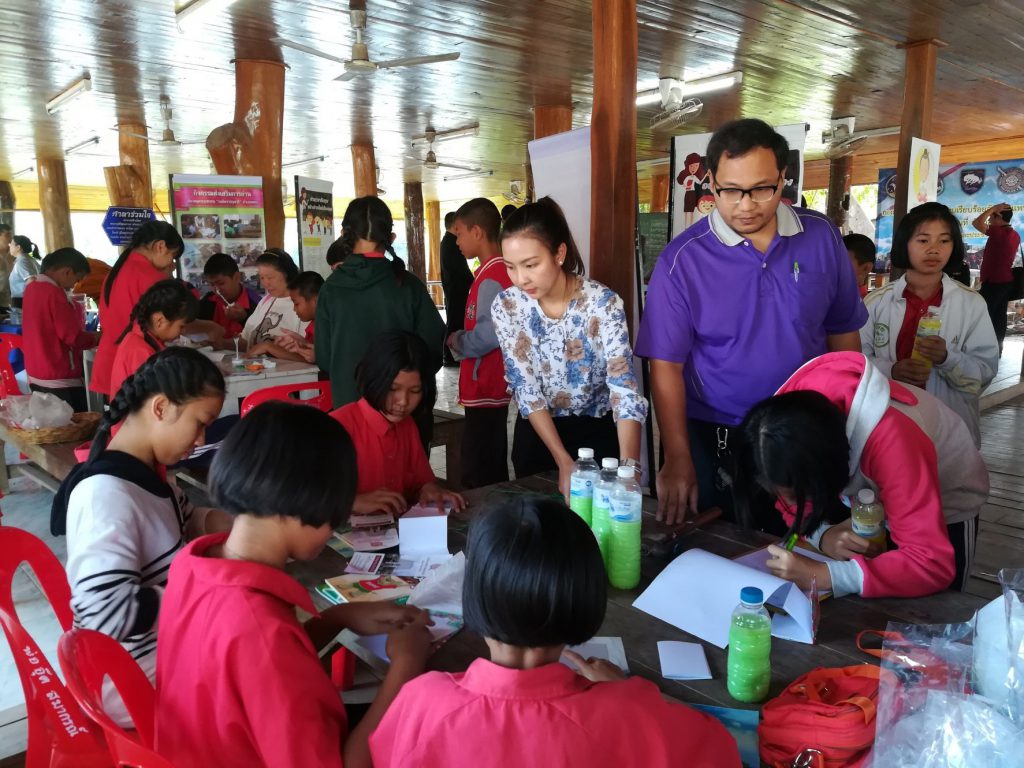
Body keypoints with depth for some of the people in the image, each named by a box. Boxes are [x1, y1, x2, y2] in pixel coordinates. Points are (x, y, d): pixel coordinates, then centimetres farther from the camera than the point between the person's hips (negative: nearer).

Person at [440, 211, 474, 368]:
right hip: (457, 290, -10)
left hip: (451, 288, 10)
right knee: (456, 322, -6)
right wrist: (473, 283, -5)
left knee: (452, 321, 14)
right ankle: (452, 356, -3)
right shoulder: (452, 242, -17)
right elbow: (461, 269, -18)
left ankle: (450, 354, 20)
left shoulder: (446, 241, 14)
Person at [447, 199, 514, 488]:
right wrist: (462, 338, 8)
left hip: (484, 390, -10)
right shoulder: (500, 270, 13)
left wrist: (455, 341, -10)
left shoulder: (491, 277, -17)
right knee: (493, 473, 17)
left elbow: (488, 335, -26)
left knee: (479, 478, -6)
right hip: (492, 388, 10)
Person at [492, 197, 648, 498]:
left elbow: (624, 389, -30)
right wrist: (563, 462, -23)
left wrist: (629, 467, -44)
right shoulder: (505, 306, -14)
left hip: (598, 430, -2)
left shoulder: (603, 303, -22)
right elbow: (525, 389, -15)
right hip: (537, 432, 2)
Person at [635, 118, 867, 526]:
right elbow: (666, 365, -12)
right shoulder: (683, 259, -12)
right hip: (714, 442, -2)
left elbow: (843, 334, 5)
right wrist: (678, 458, -17)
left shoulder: (822, 237, -4)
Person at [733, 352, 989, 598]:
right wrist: (823, 535, -34)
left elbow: (933, 563, -46)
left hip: (945, 502, -4)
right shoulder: (790, 417, -29)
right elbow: (791, 502, -13)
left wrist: (823, 575, -53)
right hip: (872, 498, 4)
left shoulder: (889, 439, -45)